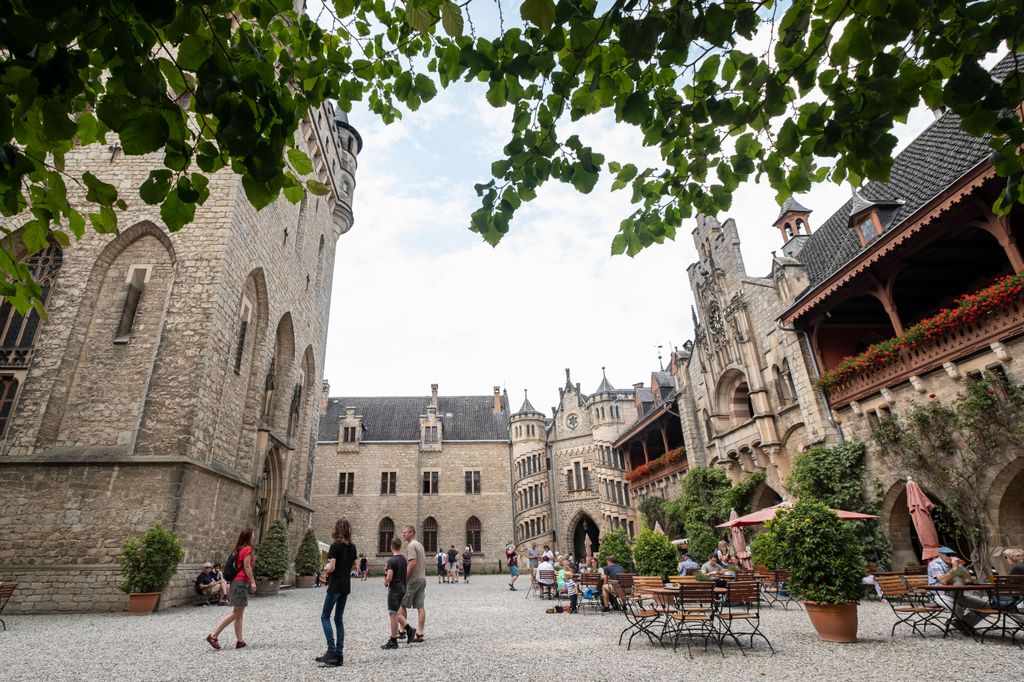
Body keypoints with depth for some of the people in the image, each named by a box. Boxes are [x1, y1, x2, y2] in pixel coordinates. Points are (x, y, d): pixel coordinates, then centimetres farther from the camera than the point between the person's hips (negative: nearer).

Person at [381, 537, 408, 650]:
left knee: (393, 614, 1)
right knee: (396, 613, 21)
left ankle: (393, 642, 8)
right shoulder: (404, 559, 8)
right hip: (402, 588, 8)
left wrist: (385, 583, -2)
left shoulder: (391, 560, -16)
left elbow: (389, 576, -23)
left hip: (394, 589, -8)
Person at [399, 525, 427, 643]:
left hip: (413, 580, -9)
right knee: (420, 606, 7)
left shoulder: (411, 546, -12)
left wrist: (404, 579, -17)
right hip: (422, 579, 9)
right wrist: (422, 575, 19)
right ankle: (419, 634, 9)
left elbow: (412, 563, -23)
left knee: (401, 605, 0)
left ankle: (408, 628, -5)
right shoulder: (420, 545, 17)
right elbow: (424, 563, 19)